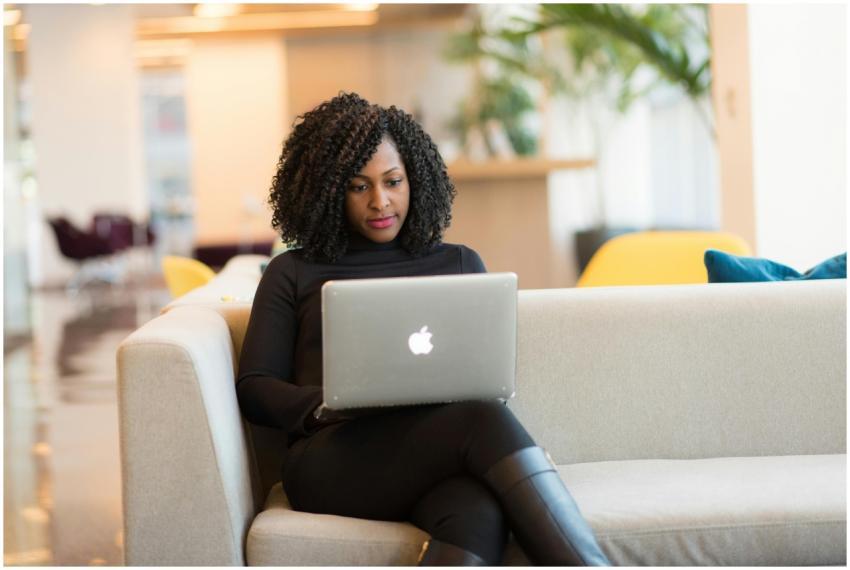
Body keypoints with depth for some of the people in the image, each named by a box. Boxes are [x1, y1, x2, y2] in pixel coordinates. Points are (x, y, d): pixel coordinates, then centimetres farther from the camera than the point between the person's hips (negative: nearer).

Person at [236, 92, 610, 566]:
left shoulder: (459, 264, 25)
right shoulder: (293, 274, 19)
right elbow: (254, 387, 12)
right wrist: (323, 406, -10)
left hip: (441, 450, 2)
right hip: (335, 457, -2)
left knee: (479, 515, -39)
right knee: (486, 422, -35)